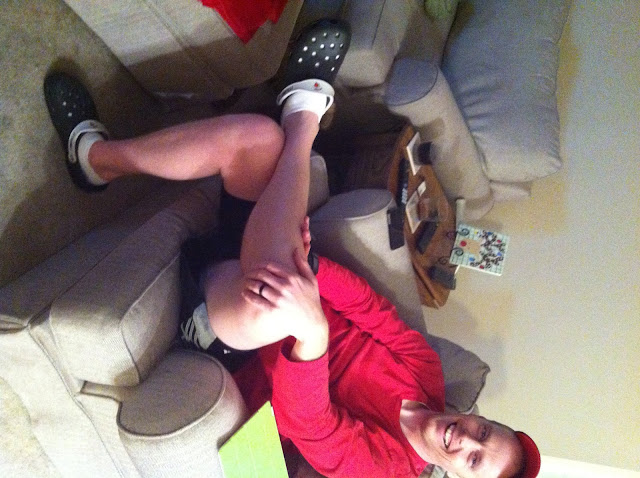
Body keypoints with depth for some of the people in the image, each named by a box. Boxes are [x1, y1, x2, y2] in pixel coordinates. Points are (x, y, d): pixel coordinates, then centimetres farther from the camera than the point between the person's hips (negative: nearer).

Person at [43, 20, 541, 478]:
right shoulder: (426, 369, -4)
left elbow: (308, 423, -38)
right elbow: (372, 307, -10)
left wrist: (312, 332, -60)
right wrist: (306, 263, -32)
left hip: (221, 338, -5)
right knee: (256, 136, -19)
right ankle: (99, 156, -2)